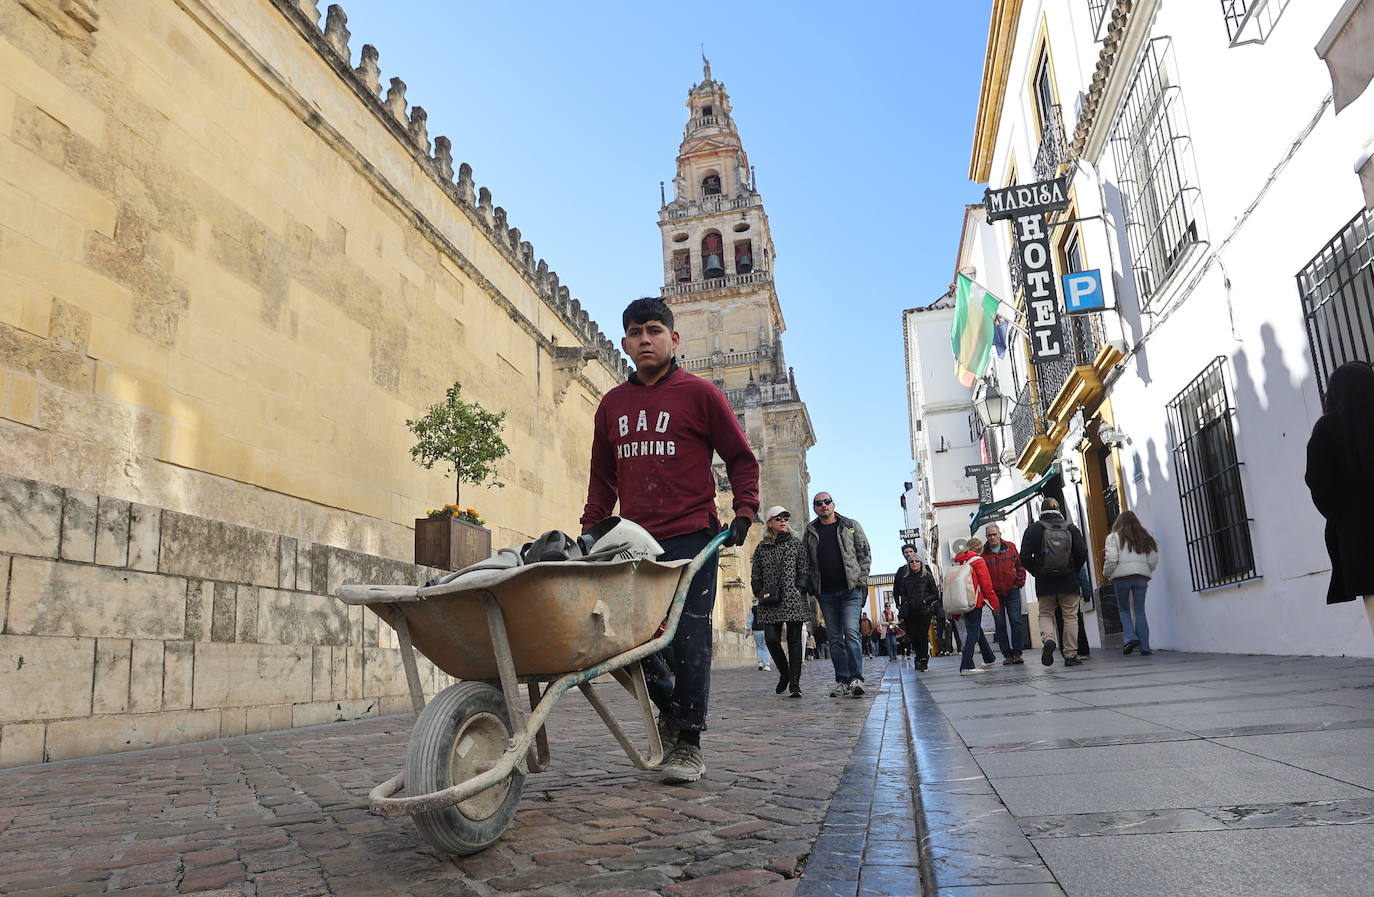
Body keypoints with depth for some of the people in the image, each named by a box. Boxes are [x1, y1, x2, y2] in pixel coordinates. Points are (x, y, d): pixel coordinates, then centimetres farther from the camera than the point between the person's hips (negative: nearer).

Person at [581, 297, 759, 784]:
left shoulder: (700, 394, 1)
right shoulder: (612, 405, 14)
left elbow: (741, 459, 5)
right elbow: (603, 478, 21)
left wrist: (744, 511, -7)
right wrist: (589, 531, 14)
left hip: (690, 539, -4)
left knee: (688, 638, -5)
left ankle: (688, 742, 10)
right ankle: (669, 705, 29)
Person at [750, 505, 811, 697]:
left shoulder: (796, 543, 10)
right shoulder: (762, 547, 13)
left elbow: (804, 570, 8)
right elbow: (755, 574, 15)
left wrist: (800, 589, -6)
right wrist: (760, 592, 1)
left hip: (794, 600, -1)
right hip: (771, 602, 1)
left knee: (794, 640, -2)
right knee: (771, 639, -7)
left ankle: (795, 683, 2)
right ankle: (784, 674, 17)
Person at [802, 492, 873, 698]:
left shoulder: (851, 526, 8)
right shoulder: (810, 532, 12)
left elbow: (865, 554, 7)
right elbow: (807, 562, 14)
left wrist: (861, 580, -3)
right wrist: (812, 588, 4)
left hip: (850, 590, -3)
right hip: (826, 593, 3)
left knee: (851, 633, -13)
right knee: (835, 638, 5)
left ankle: (856, 679, -10)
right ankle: (842, 681, 9)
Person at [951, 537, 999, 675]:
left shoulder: (958, 562, 12)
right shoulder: (978, 561, -6)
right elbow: (987, 585, -8)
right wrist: (994, 604, 1)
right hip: (975, 601, -7)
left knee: (975, 629, 19)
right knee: (973, 632, -7)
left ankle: (989, 659, 32)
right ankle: (966, 667, -13)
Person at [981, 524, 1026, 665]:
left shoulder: (1010, 547, 5)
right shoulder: (983, 552, 1)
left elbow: (1020, 566, 10)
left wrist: (1020, 582, 0)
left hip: (1012, 591, 0)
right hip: (994, 594, 0)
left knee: (1015, 621, -4)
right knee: (1000, 624, 2)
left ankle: (1017, 653, 2)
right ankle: (1007, 654, 8)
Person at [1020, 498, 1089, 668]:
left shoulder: (1033, 529, -1)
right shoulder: (1071, 528, 2)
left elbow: (1025, 557, -5)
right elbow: (1082, 553, -3)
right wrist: (1073, 571, 12)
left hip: (1044, 582, 0)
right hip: (1069, 582, 0)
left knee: (1045, 613, 13)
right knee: (1070, 617, 8)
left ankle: (1047, 639, -14)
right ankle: (1070, 655, 8)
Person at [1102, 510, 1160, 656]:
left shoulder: (1114, 537, 2)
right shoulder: (1144, 537, 14)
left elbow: (1111, 560, -7)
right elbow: (1154, 560, 10)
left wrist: (1107, 574, 8)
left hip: (1122, 576, -3)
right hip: (1141, 576, 3)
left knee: (1124, 609, 12)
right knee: (1140, 611, 6)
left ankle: (1130, 637, -8)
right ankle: (1144, 647, 3)